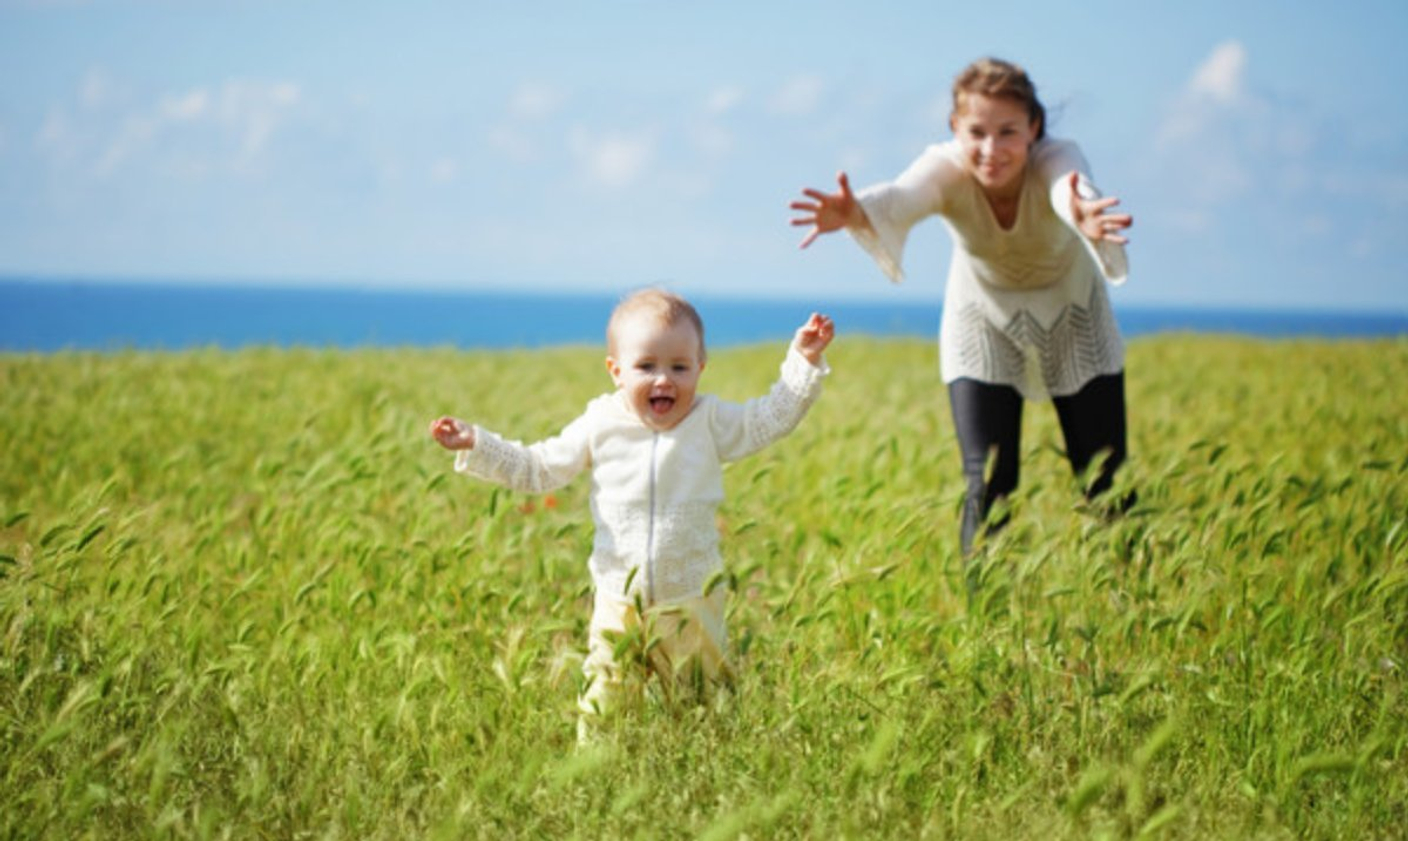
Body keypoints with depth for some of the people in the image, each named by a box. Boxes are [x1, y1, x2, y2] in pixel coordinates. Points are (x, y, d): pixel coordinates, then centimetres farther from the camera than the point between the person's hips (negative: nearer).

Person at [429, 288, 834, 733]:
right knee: (602, 708, 0)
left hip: (692, 601, 0)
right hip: (619, 602, 0)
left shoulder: (709, 422, -3)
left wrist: (803, 362, -10)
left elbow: (771, 418, -1)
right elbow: (537, 469, 6)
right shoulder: (600, 427, -2)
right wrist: (476, 446, -1)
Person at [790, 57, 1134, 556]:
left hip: (1072, 320, 0)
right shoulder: (947, 169, -31)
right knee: (987, 486, -7)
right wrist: (856, 214, -78)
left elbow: (1075, 192, -57)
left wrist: (1085, 219, -82)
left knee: (1105, 482, 1)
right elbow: (900, 199, -54)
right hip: (983, 322, 0)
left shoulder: (1056, 160, -33)